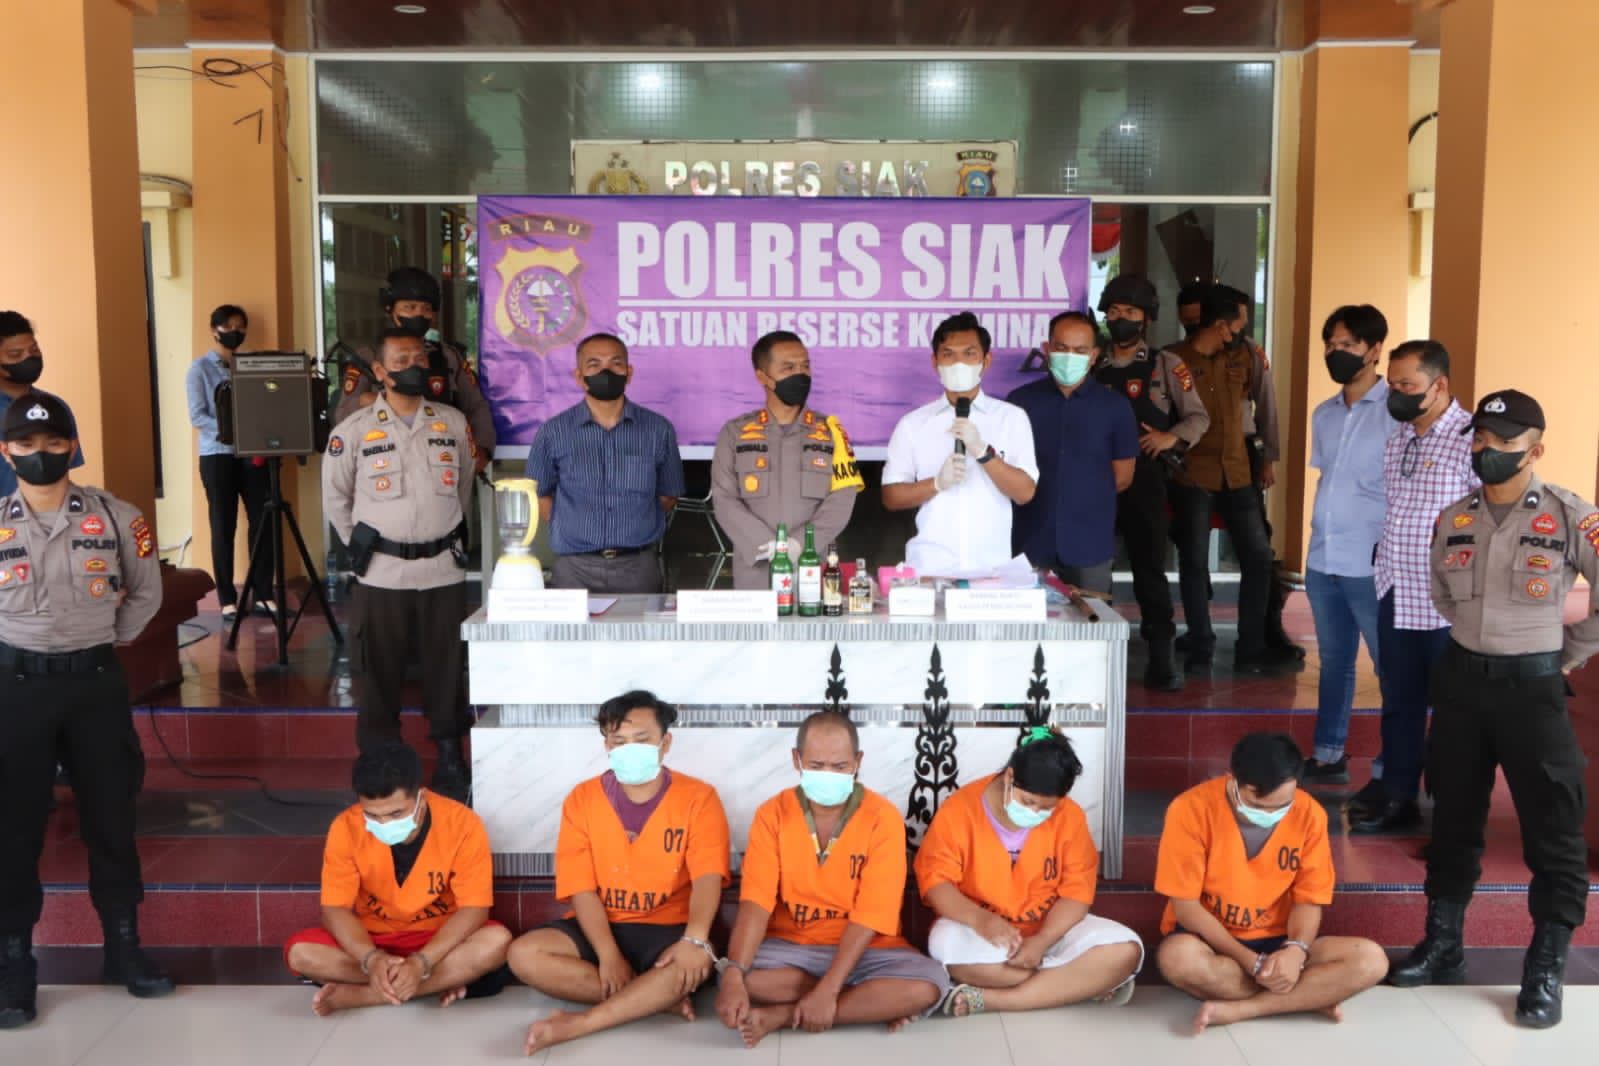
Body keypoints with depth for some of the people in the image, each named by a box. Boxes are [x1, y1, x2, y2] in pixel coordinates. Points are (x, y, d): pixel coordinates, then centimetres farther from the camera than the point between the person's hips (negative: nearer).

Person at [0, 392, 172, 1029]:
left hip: (96, 680, 1)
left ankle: (124, 947, 23)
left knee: (110, 817, 9)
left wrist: (108, 640, 6)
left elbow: (147, 591, 10)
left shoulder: (114, 516, -1)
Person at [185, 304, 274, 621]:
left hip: (252, 453, 3)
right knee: (223, 527, 1)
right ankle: (227, 598, 7)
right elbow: (197, 416, -8)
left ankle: (263, 593, 9)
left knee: (262, 522, 1)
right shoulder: (200, 368, 1)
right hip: (218, 455, -3)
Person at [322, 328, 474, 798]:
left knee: (447, 669, 9)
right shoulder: (353, 431, -3)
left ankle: (450, 759, 21)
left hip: (444, 570, 2)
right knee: (378, 672, 4)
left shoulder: (453, 423, 4)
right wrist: (361, 547, 6)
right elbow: (335, 499, 7)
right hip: (382, 575, -2)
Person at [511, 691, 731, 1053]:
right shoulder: (582, 799, 1)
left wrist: (694, 939, -38)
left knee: (697, 960, -36)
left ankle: (580, 1023, -30)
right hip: (600, 928, 3)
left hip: (669, 930, -3)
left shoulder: (697, 797, -5)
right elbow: (581, 889, -5)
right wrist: (609, 955, -20)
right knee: (524, 954, -23)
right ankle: (662, 997, -22)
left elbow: (708, 878, -18)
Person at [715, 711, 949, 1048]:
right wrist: (733, 975, -33)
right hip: (790, 945, 1)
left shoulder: (883, 818, -12)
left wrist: (827, 990, -27)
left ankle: (782, 1016, -21)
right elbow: (756, 901, -16)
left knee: (928, 986, -29)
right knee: (739, 979, -30)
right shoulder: (772, 814, -6)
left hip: (865, 949, -1)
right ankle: (875, 1003, -14)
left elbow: (869, 917, -17)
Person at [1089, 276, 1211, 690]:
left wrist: (1170, 438, -13)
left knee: (1150, 567, 1)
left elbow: (1198, 418, 3)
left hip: (1144, 480, -2)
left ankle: (1161, 658, 8)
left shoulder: (1166, 366, 4)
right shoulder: (1093, 367, 12)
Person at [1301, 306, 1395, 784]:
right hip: (1322, 560, 6)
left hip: (1373, 564, -6)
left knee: (1392, 667, 3)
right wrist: (1321, 536, 15)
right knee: (1333, 663, 16)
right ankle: (1328, 756, 27)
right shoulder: (1323, 414, 12)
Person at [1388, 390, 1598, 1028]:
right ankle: (1442, 945, 27)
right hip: (1461, 679, 5)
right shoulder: (1453, 519, 4)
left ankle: (1546, 971, 16)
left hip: (1532, 686, -4)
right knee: (1453, 818, 13)